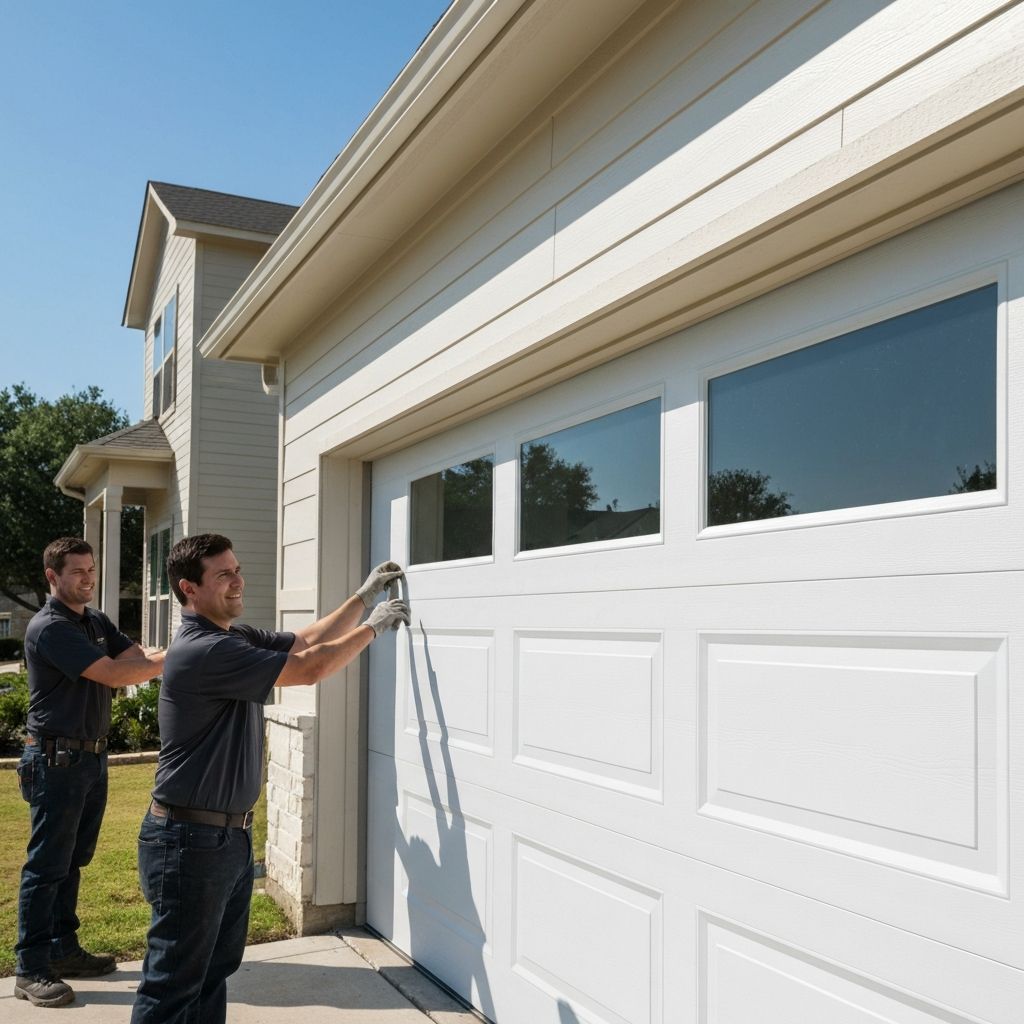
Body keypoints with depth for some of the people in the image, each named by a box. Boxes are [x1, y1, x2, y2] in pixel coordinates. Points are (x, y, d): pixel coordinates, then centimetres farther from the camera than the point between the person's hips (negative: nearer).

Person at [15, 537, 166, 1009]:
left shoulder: (96, 621, 11)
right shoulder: (49, 627, -17)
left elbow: (138, 656, 0)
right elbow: (114, 675, -23)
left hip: (92, 756, 8)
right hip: (56, 761, -8)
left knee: (72, 861, 16)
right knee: (46, 866, -1)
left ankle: (64, 950, 27)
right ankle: (31, 970, 9)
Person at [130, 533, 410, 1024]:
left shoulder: (237, 639, 8)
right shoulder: (203, 651, -23)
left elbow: (306, 641, 16)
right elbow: (310, 668, -21)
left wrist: (362, 596, 12)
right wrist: (374, 626, -10)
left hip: (231, 834, 10)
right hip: (190, 840, -10)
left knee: (216, 968, 20)